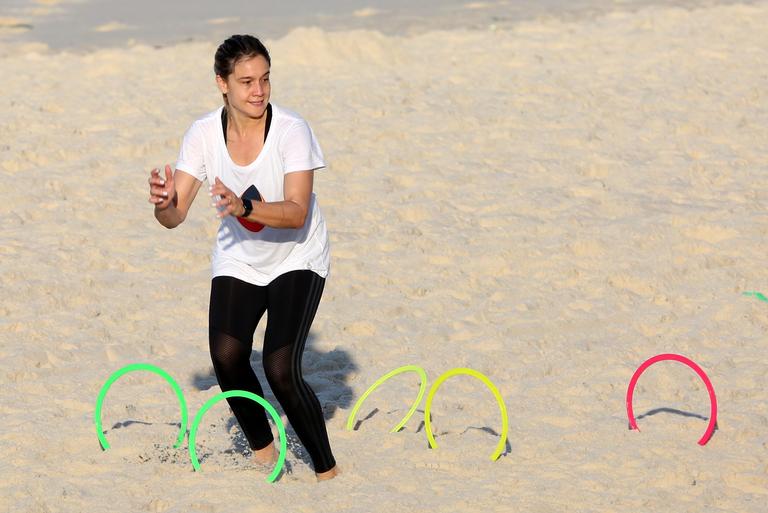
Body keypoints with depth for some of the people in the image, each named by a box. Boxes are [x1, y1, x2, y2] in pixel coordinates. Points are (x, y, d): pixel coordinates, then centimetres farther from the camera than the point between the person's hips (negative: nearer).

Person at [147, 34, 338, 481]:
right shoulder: (204, 134, -14)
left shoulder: (292, 130, -23)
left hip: (296, 260, -3)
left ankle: (327, 472, -1)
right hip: (238, 261, 3)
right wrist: (164, 203, -39)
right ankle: (263, 450, 8)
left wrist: (245, 207, -48)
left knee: (281, 369, -18)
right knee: (227, 356, -17)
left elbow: (297, 212, -31)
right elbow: (175, 216, -15)